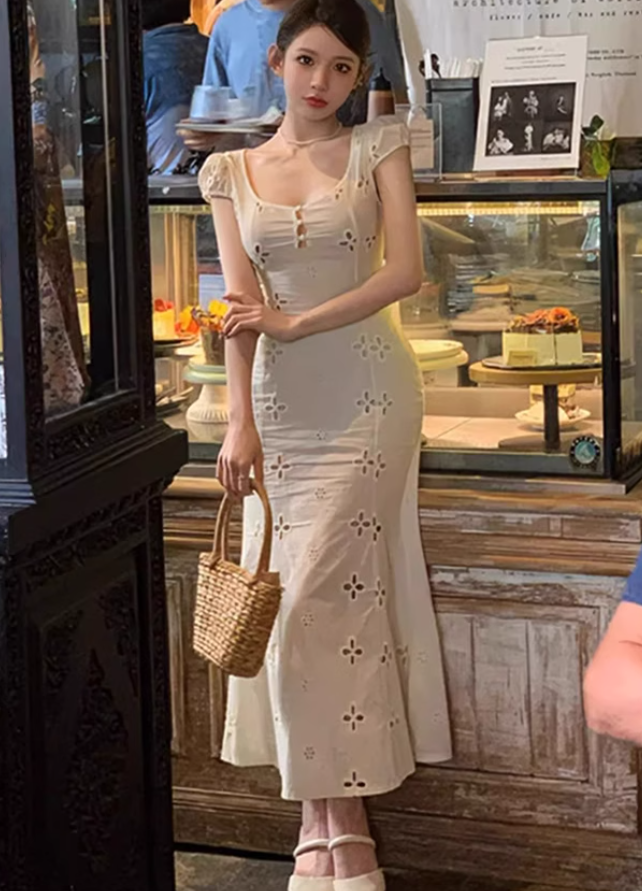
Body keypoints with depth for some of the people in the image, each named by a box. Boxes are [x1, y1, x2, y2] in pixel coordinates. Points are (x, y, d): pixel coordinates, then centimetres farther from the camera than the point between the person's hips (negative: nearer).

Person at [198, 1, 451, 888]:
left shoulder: (378, 145, 2)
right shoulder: (230, 171, 8)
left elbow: (405, 270, -8)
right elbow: (241, 306, -1)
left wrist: (294, 322, -13)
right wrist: (239, 421, -11)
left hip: (366, 390, -3)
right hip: (280, 399, 3)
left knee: (323, 600, -7)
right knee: (294, 596, 1)